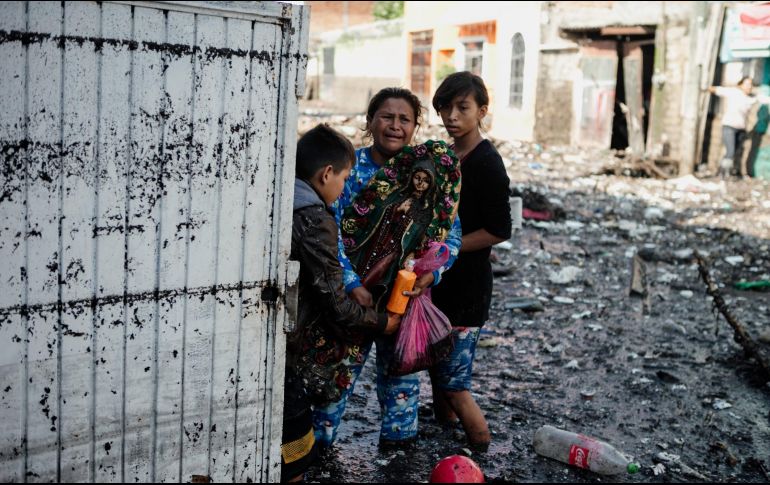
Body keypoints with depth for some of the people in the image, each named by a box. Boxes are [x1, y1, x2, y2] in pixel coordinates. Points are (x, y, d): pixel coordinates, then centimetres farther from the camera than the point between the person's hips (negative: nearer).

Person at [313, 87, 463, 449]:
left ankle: (399, 434, 37)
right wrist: (352, 284, -23)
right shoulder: (350, 166, -9)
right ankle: (318, 437, 23)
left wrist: (432, 273, -18)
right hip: (354, 291, -3)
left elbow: (451, 232, 0)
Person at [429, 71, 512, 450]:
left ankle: (481, 446, 10)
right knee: (437, 366, 18)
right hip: (440, 280, 9)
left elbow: (498, 231, -19)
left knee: (452, 379, -5)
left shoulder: (487, 163, -15)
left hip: (466, 284, -9)